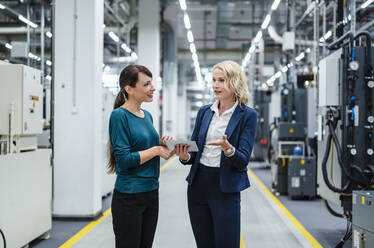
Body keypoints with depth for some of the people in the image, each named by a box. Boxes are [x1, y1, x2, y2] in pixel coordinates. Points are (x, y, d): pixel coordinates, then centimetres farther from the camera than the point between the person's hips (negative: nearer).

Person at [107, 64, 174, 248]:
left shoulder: (147, 116, 10)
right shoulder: (119, 116, -14)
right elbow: (124, 159, -20)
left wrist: (160, 143, 0)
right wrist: (156, 150, -14)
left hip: (151, 192, 8)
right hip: (129, 196, -8)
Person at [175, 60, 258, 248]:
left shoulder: (247, 115, -5)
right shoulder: (205, 112, 9)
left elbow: (243, 160, -10)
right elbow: (194, 151, 11)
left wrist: (228, 148, -30)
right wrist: (185, 156, -12)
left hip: (225, 188, -5)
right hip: (198, 185, 5)